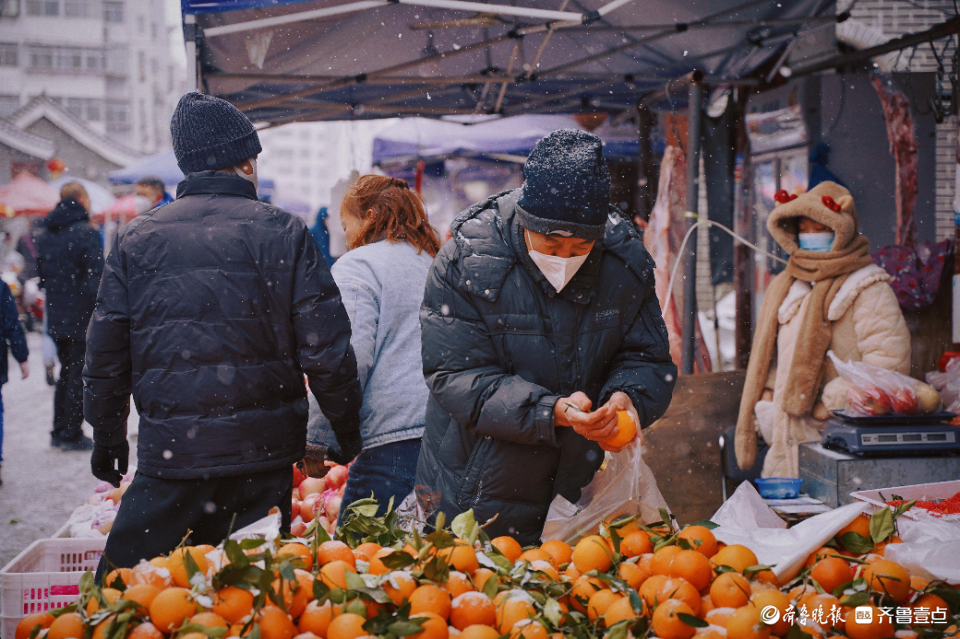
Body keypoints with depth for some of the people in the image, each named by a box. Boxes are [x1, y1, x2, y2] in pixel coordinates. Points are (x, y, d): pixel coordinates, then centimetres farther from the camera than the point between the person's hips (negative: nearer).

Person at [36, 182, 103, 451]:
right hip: (82, 318, -7)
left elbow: (42, 275, 16)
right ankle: (72, 435, 6)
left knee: (66, 373, 19)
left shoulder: (45, 235, 10)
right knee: (79, 377, 2)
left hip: (56, 318, 7)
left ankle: (59, 430, 22)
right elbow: (95, 278, -19)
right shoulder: (86, 233, -15)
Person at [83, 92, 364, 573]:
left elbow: (105, 354, 6)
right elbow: (326, 350, -6)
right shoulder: (282, 233, -3)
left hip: (168, 456, 1)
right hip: (262, 459, 0)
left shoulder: (136, 239, 3)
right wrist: (348, 433, 7)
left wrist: (109, 438, 19)